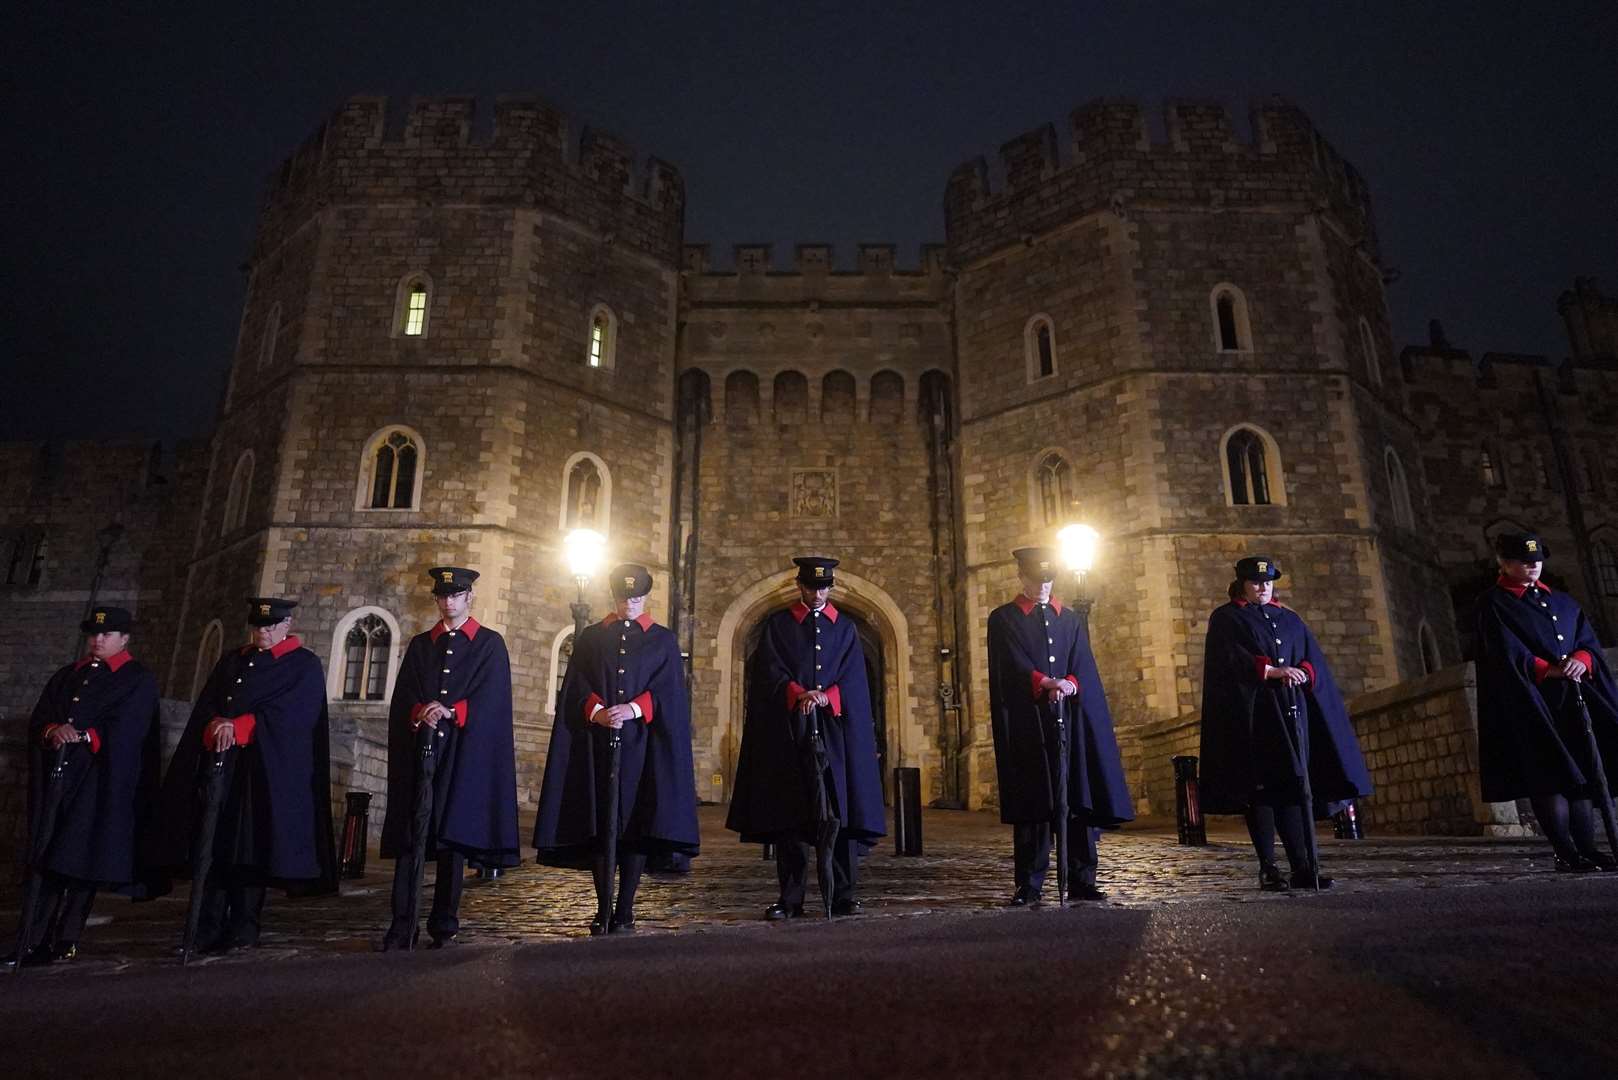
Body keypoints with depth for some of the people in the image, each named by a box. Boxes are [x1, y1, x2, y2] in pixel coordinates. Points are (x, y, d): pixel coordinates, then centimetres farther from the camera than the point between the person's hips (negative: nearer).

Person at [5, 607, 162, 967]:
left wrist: (81, 736, -23)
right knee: (47, 856, 4)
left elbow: (123, 731, -10)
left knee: (83, 858, -3)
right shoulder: (67, 675, 18)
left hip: (101, 784, -5)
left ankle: (66, 942, 5)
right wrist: (54, 731, -12)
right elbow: (38, 720, 9)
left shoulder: (139, 680, 0)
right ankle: (33, 940, 7)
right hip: (56, 777, 5)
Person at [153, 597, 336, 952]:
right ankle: (207, 930, 7)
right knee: (213, 843, 2)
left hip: (268, 771, -5)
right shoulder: (232, 660, 18)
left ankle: (243, 929, 6)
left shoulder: (305, 666, 1)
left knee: (251, 847, -3)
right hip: (219, 763, 5)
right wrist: (218, 726, -13)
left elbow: (289, 714, -11)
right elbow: (206, 705, 9)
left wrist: (238, 727, -20)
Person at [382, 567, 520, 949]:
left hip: (464, 753, -2)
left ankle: (445, 925, 9)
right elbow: (402, 698, 8)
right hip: (418, 748, 3)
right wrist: (421, 714, -13)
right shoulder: (420, 645, 16)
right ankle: (402, 924, 3)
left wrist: (449, 712, -16)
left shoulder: (490, 644, 6)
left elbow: (490, 700, -3)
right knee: (409, 832, -2)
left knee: (455, 832, 0)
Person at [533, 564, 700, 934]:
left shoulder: (663, 641, 9)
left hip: (642, 745, -1)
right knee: (599, 824, 1)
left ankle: (624, 912, 5)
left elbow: (668, 691, -1)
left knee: (636, 824, -2)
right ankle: (603, 910, 10)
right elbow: (577, 687, 3)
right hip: (597, 744, 1)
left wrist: (633, 709, -17)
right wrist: (596, 711, -16)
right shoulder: (590, 638, 12)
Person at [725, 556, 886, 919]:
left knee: (840, 810, -1)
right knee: (790, 813, -1)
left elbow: (853, 679, 4)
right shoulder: (777, 625, 9)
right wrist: (799, 694, -19)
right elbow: (769, 672, -2)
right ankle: (790, 899, 5)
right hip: (789, 731, -1)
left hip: (835, 730, 1)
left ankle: (843, 896, 6)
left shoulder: (845, 629, 13)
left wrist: (826, 697, -15)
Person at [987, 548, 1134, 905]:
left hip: (1071, 718, 3)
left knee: (1079, 798, 1)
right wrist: (1047, 683, -25)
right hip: (1027, 722, -3)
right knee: (1031, 804, -1)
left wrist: (1071, 684, -17)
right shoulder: (1003, 620, 6)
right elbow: (1015, 665, -8)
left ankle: (1082, 881, 9)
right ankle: (1028, 885, 4)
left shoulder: (1071, 620, 17)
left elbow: (1083, 666, 5)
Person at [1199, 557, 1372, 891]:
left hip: (1291, 711, 4)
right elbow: (1229, 658, -9)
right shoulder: (1225, 619, 7)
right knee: (1261, 786, -7)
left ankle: (1303, 866, -1)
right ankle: (1268, 869, -6)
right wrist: (1272, 670, -20)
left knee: (1293, 784, -1)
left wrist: (1302, 673, -11)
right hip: (1251, 712, -4)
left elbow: (1314, 661, 12)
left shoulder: (1290, 620, 21)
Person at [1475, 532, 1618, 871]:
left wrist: (1581, 659, -11)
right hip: (1530, 702, -6)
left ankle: (1587, 848, 6)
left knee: (1579, 774, 3)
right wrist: (1549, 670, -19)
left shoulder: (1561, 601, 19)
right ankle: (1565, 853, -8)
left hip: (1572, 699, 6)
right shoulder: (1494, 605, 0)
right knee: (1549, 777, -9)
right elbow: (1507, 654, -9)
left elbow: (1589, 642, 11)